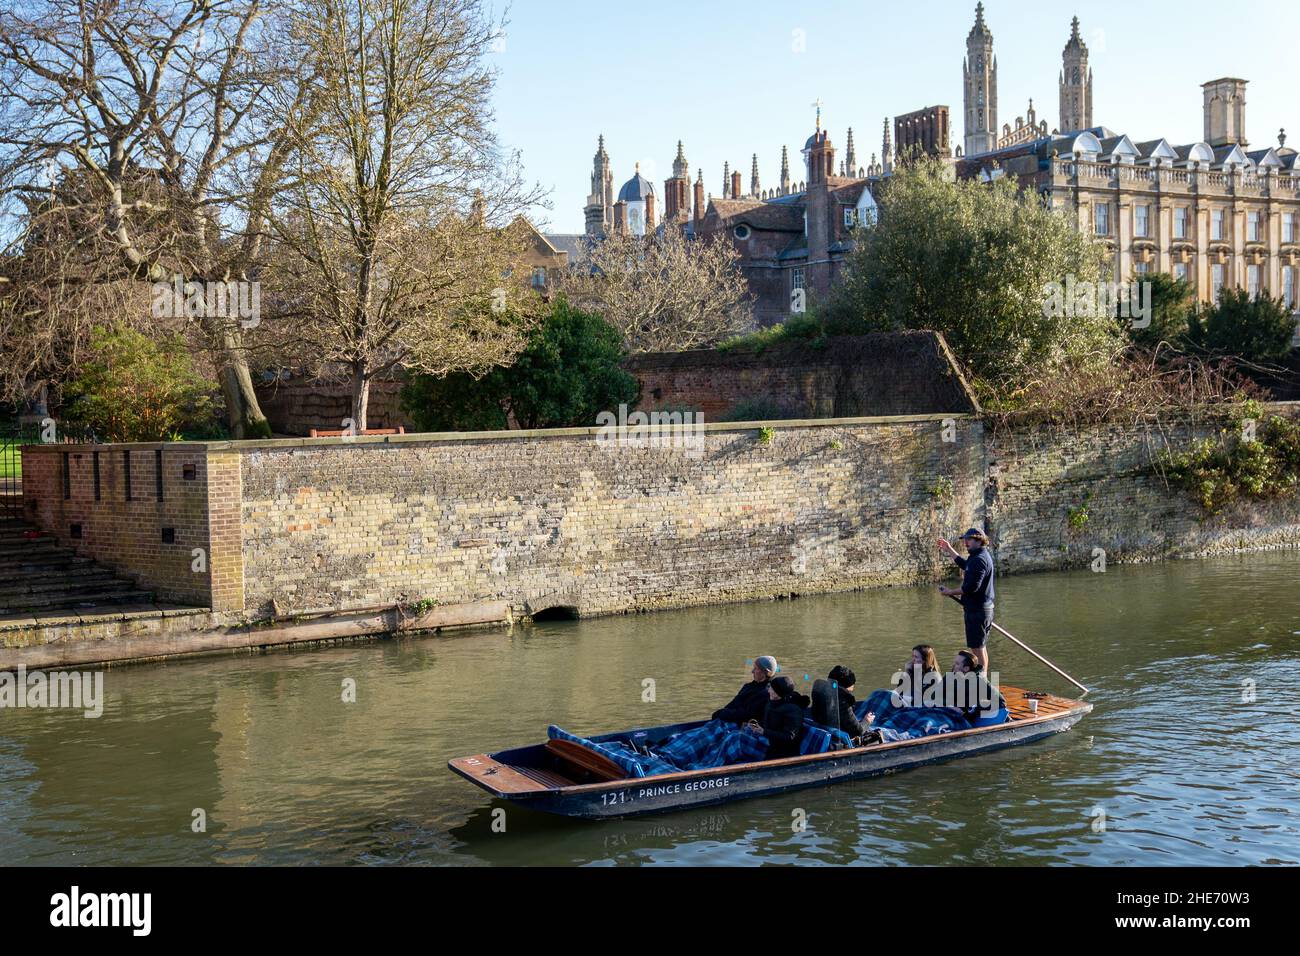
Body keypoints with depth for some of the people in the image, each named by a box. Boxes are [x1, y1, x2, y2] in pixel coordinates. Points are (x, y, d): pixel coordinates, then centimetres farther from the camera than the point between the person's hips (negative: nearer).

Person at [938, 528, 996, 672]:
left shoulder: (979, 560, -20)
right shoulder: (981, 556, 13)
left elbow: (971, 587, -26)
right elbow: (964, 565, 34)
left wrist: (950, 592, -15)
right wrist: (949, 550, 35)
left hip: (977, 610, -11)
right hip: (984, 609, 11)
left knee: (977, 648, -7)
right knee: (981, 647, 18)